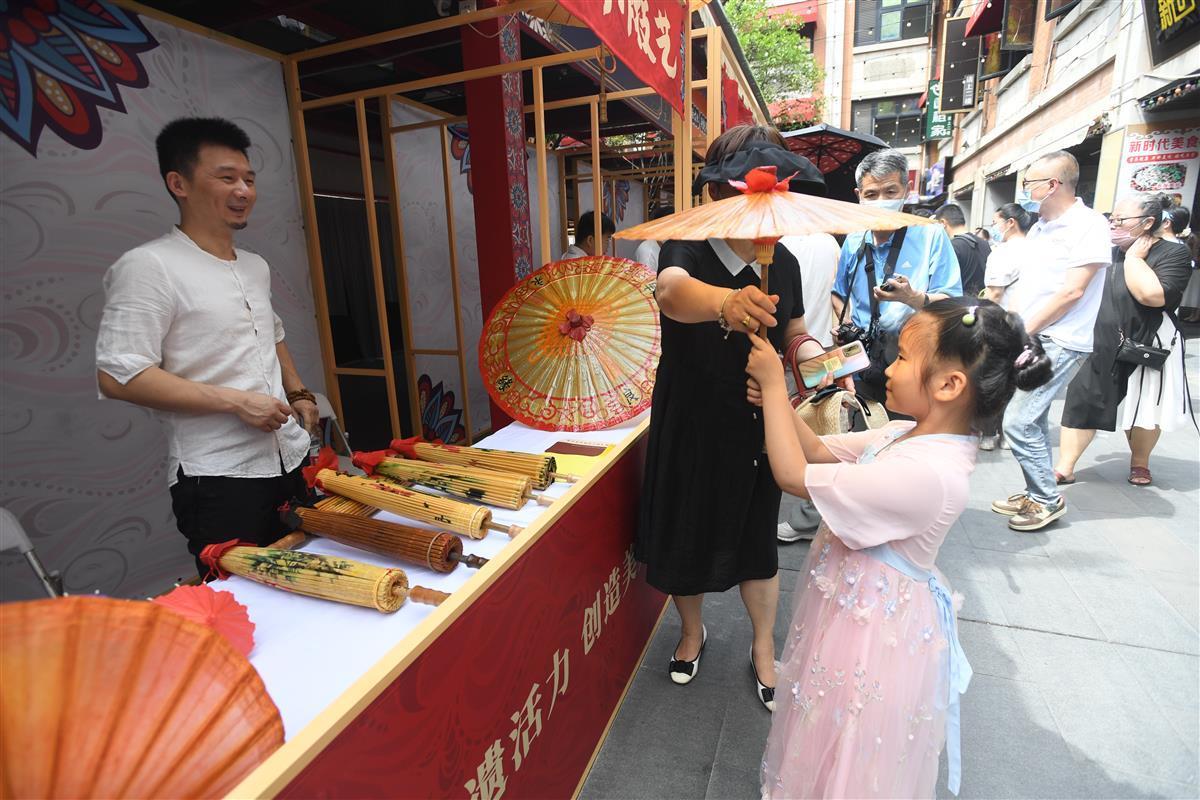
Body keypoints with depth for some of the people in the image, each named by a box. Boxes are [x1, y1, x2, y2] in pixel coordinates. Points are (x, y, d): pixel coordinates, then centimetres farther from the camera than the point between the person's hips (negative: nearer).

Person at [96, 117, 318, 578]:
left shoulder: (255, 266, 14)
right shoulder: (148, 267, -9)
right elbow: (118, 377, -16)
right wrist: (235, 401, -19)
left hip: (291, 460, 7)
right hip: (218, 478, -7)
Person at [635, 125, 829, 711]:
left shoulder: (783, 263, -2)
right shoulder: (689, 250, -17)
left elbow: (795, 336, 9)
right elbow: (672, 292, -42)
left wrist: (820, 359, -14)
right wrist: (724, 301, -64)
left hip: (755, 427, 3)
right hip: (688, 429, -3)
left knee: (756, 541, 16)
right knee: (685, 536, 14)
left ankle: (763, 649, 41)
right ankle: (692, 631, 45)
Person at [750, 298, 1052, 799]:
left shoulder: (924, 473, -35)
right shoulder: (909, 435, -6)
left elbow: (794, 474, -32)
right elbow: (820, 451, 3)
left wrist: (773, 383, -24)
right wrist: (774, 399, -10)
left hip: (875, 630, -9)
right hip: (857, 605, 9)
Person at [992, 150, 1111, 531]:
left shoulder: (1089, 225, -11)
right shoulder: (1039, 228, 15)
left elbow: (1072, 291, -17)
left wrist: (1023, 332, -15)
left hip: (1058, 342, -8)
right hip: (1029, 339, 8)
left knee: (1017, 421, -12)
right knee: (1033, 419, 13)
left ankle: (1048, 499, 5)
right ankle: (1036, 493, 25)